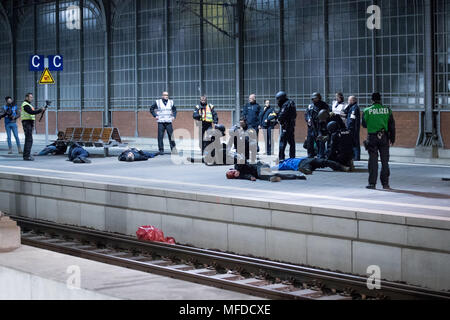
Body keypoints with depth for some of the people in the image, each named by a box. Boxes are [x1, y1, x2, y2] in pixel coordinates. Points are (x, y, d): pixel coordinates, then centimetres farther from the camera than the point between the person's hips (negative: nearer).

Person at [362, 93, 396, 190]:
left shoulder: (367, 111, -3)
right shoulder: (387, 110, 0)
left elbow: (364, 124, 9)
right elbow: (392, 125, 3)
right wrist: (392, 138, 10)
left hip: (372, 137, -1)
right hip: (384, 138, 1)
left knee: (373, 161, 3)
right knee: (385, 161, 8)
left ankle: (372, 183, 1)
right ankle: (385, 183, 8)